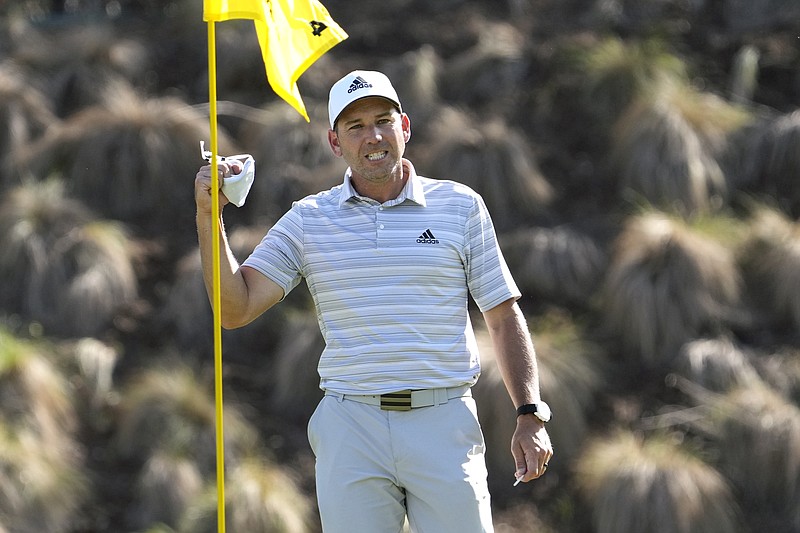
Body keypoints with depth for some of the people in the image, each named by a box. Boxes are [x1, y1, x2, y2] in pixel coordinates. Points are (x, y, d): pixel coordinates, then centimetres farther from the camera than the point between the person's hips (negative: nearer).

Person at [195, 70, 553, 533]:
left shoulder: (461, 206, 7)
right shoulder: (307, 221, 8)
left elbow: (504, 318, 9)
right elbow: (235, 308, 1)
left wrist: (531, 415, 0)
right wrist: (209, 216, -10)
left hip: (445, 424, 0)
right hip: (350, 426, 1)